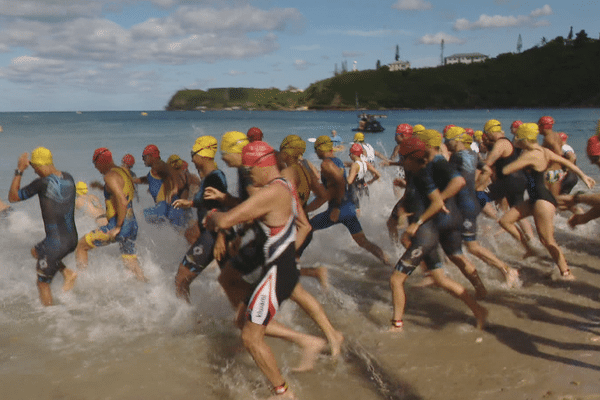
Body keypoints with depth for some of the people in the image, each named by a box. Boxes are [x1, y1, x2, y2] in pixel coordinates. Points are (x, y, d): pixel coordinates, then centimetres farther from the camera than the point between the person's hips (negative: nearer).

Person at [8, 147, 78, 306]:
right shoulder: (69, 178, 1)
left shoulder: (42, 183, -19)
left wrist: (19, 172, -1)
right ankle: (67, 273, 17)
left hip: (55, 243, -7)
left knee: (43, 283, 13)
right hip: (72, 239, 7)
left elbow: (12, 197, -6)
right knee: (36, 251, 33)